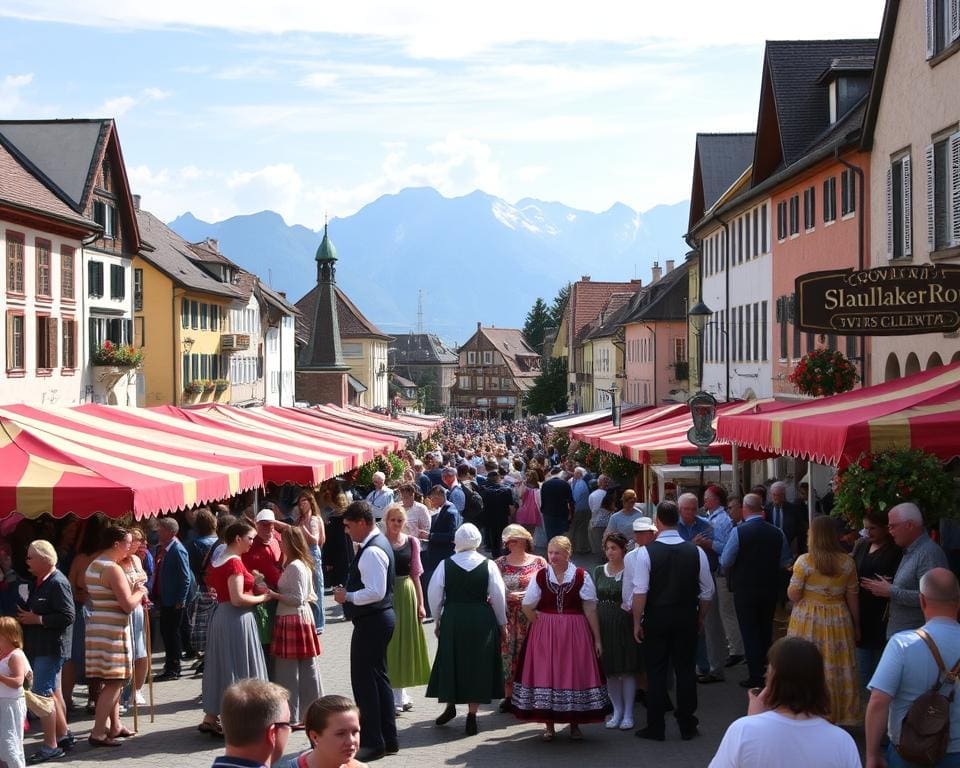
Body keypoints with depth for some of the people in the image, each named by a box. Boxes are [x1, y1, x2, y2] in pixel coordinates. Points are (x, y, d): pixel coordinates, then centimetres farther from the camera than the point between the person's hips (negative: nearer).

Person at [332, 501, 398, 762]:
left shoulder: (371, 551, -21)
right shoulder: (377, 543, 12)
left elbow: (375, 592, -28)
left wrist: (347, 597, -17)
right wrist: (349, 593, 9)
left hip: (371, 623, -11)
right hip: (379, 618, 11)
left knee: (364, 681, -4)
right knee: (378, 679, 16)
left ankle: (373, 742, 1)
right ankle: (388, 740, 23)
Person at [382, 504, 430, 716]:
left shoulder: (412, 542, 5)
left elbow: (415, 575, 10)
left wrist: (420, 603, 8)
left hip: (407, 594, 5)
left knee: (405, 641, 11)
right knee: (389, 643, 0)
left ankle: (400, 693, 25)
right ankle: (393, 698, 6)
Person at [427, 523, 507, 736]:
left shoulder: (446, 565, -3)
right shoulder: (488, 565, -4)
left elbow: (434, 595, 0)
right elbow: (498, 597, -1)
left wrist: (438, 620, 14)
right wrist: (502, 623, 11)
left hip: (452, 618, 0)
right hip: (482, 620, 0)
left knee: (450, 662, 16)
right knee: (478, 663, 8)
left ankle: (450, 705, 25)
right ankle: (472, 713, 8)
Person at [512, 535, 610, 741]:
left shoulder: (581, 576, -3)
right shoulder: (540, 576, 2)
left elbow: (590, 609, -4)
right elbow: (527, 607, 5)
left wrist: (597, 639, -5)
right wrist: (543, 625, 0)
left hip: (575, 634, -1)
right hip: (544, 636, 1)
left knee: (575, 675, 2)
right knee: (545, 675, 1)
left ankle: (574, 724, 16)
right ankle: (549, 725, 12)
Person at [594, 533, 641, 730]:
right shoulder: (599, 571, 8)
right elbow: (594, 600, 13)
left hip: (625, 625, -4)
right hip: (604, 624, 4)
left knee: (627, 669, 0)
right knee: (610, 671, 8)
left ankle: (628, 714, 9)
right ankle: (617, 710, 20)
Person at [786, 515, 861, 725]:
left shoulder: (803, 562, -12)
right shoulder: (847, 562, -3)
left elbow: (793, 595, -10)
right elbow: (852, 598, 2)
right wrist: (856, 625, 13)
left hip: (808, 621, -3)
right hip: (839, 620, 3)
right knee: (837, 669, 11)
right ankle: (838, 716, 19)